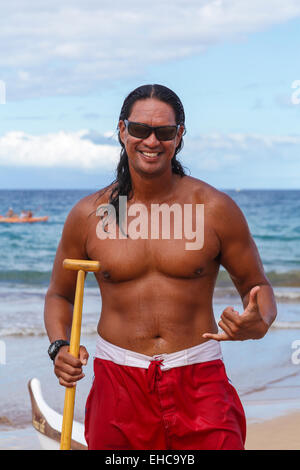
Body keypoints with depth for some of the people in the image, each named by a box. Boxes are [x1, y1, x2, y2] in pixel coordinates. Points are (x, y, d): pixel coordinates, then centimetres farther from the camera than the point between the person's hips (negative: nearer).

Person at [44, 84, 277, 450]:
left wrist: (258, 324, -17)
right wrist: (59, 347, -6)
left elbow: (257, 287, 6)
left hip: (198, 380, -1)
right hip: (118, 381, 1)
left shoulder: (215, 209, -3)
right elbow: (59, 294, 14)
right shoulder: (88, 215, 1)